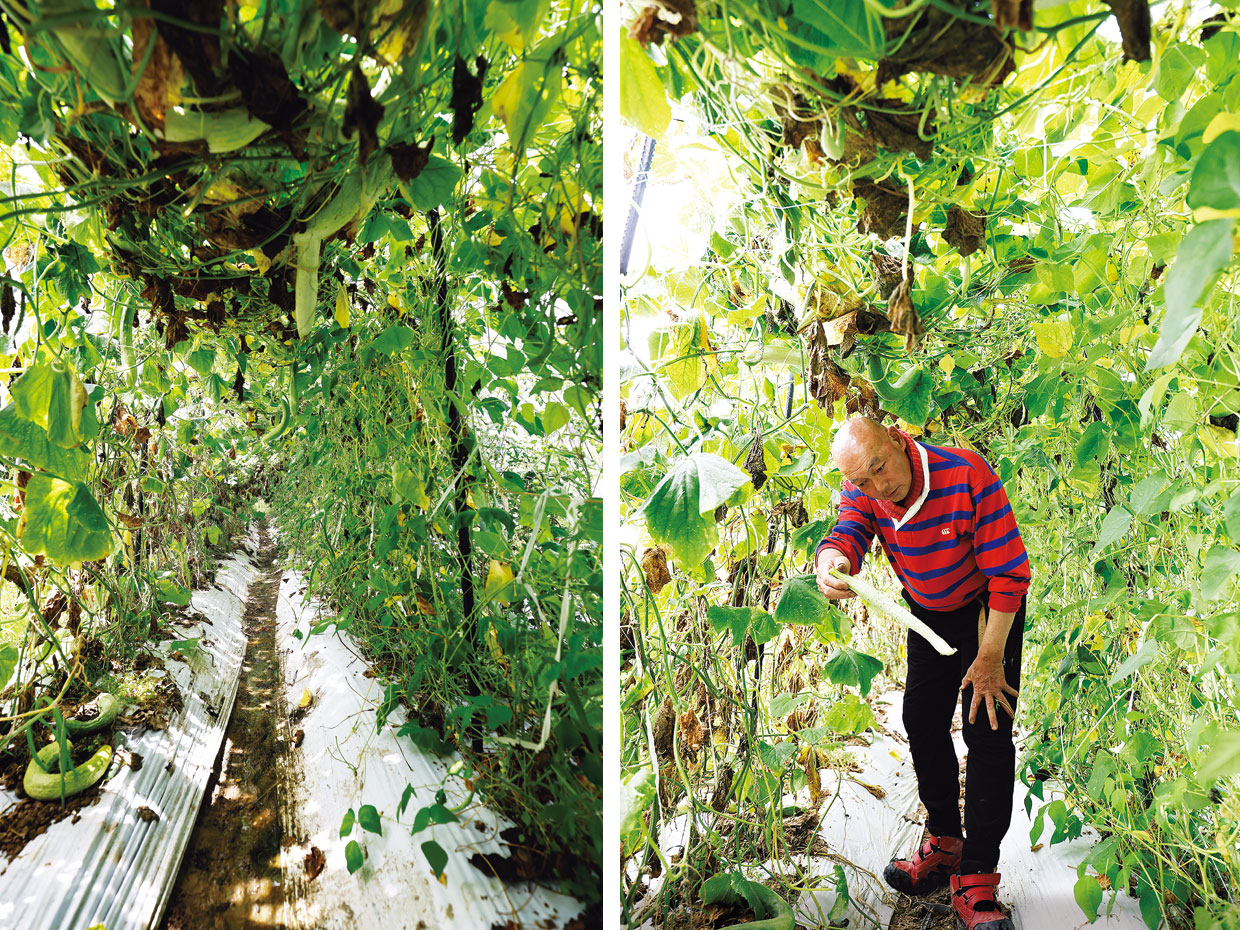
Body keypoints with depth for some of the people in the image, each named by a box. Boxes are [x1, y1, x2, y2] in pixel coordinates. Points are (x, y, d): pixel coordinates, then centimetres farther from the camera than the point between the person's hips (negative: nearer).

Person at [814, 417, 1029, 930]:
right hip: (928, 613, 5)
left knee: (987, 733, -11)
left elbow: (1009, 572, -29)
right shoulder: (863, 491, -18)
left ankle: (976, 880, -4)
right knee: (922, 720, 10)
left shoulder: (967, 475, -34)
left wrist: (990, 658, -24)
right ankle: (944, 843, 29)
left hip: (988, 609, -5)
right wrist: (831, 563, -58)